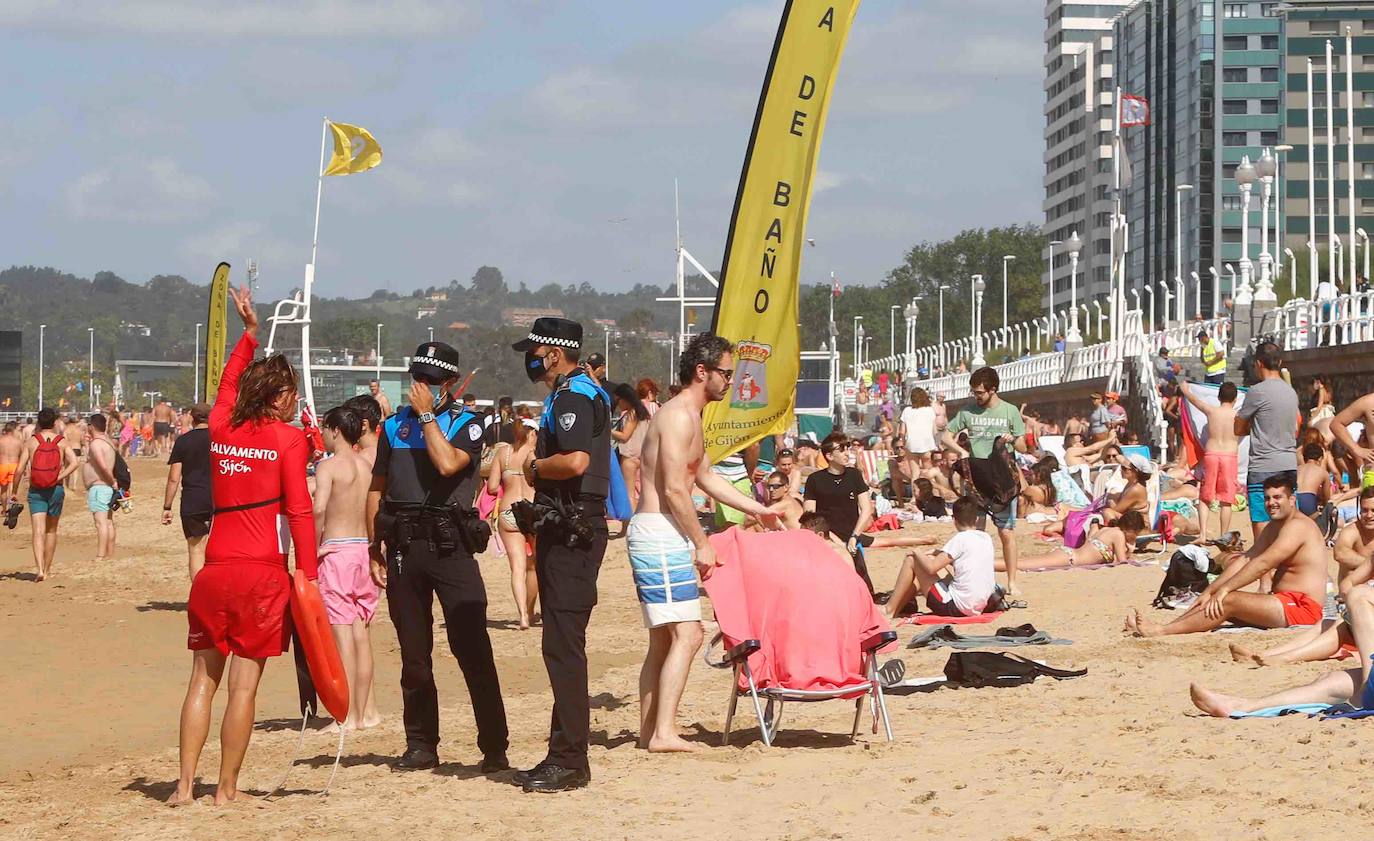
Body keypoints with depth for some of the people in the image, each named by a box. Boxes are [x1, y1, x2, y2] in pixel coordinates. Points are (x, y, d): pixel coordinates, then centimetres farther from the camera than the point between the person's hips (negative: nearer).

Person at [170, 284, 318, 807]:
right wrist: (308, 575, -7)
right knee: (244, 683, -1)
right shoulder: (288, 438, -3)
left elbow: (227, 384, 32)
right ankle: (226, 789, 1)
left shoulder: (222, 427, 11)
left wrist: (250, 333, 42)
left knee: (204, 677, 9)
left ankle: (185, 784, 5)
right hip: (262, 573, -4)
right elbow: (299, 510, -9)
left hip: (214, 568, 5)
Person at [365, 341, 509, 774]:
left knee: (472, 648, -9)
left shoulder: (467, 424, 2)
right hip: (403, 548, 4)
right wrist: (374, 550, 10)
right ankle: (421, 745, 15)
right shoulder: (394, 426, 15)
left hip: (450, 546, -4)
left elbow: (447, 463, -18)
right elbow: (376, 490, 17)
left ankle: (494, 748, -7)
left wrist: (427, 415, -9)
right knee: (413, 654, 8)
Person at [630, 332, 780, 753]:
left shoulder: (689, 416, 20)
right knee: (686, 634, -14)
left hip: (655, 536, 11)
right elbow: (674, 489, -20)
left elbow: (706, 476, 33)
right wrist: (702, 543, -14)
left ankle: (649, 730, 14)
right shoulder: (680, 416, -14)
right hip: (660, 534, -11)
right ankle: (663, 732, -18)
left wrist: (756, 509, 33)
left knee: (663, 639, 12)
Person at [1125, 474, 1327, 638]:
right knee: (1215, 604, -1)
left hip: (1303, 607, -10)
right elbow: (1245, 561, 12)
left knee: (1229, 601, -23)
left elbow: (1262, 564, -22)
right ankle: (1162, 628, -12)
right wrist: (1209, 591, 1)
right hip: (1283, 602, 10)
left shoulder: (1297, 526, -13)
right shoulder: (1273, 527, 19)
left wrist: (1224, 589, -24)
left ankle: (1163, 631, -26)